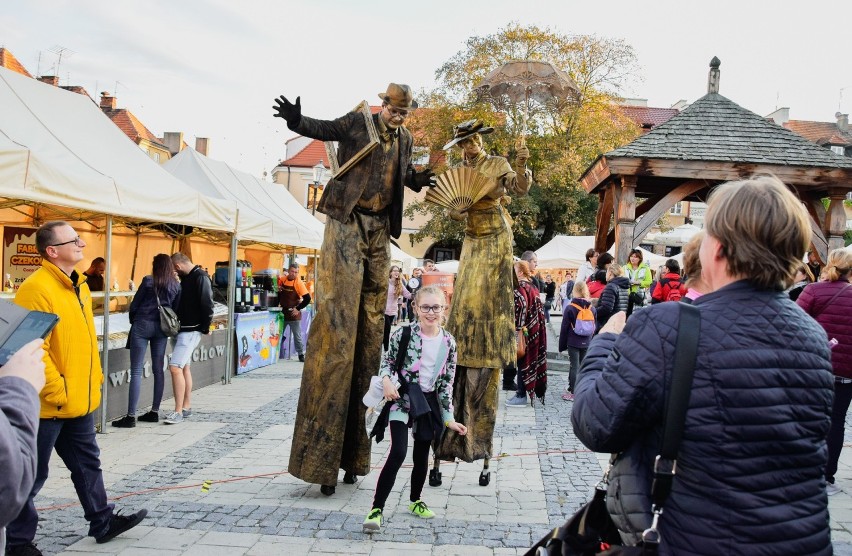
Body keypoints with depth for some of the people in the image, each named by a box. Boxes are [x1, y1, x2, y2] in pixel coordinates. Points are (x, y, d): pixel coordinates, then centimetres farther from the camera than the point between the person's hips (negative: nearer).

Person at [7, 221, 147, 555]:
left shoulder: (78, 286, 10)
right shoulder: (36, 289, -19)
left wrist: (95, 378, 15)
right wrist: (57, 393, -21)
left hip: (81, 400, 9)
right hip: (48, 404, -9)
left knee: (88, 463, 19)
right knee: (32, 474, 6)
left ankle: (102, 522, 33)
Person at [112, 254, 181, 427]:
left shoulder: (148, 281, -6)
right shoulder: (176, 286, 5)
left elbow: (135, 304, -2)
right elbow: (175, 309, 6)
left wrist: (133, 321, 14)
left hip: (142, 325, -4)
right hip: (162, 328, 4)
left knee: (136, 371, -4)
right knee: (158, 370, 11)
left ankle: (131, 416, -5)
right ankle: (154, 412, 15)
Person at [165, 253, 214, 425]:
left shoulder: (200, 277, -15)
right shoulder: (186, 278, 14)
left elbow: (207, 304, -19)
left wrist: (205, 327, -13)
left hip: (191, 331, -10)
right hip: (182, 329, 10)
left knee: (175, 367, -15)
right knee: (184, 367, 15)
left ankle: (178, 412, -10)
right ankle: (187, 407, 25)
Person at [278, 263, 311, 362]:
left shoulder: (299, 283, -14)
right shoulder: (282, 280, -1)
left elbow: (307, 298, -17)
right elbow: (278, 294, 14)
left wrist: (298, 309, -16)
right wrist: (276, 305, 0)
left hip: (293, 313, -4)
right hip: (283, 312, 4)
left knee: (297, 335, 3)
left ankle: (301, 354, 13)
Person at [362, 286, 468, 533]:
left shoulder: (448, 342, -3)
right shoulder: (403, 334, -12)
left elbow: (447, 382, 2)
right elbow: (387, 361, 2)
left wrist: (448, 418, 1)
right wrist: (386, 381, -19)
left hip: (429, 402, 4)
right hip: (402, 399, -4)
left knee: (422, 455, 14)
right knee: (398, 452, -16)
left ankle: (415, 501, 36)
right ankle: (377, 508, -8)